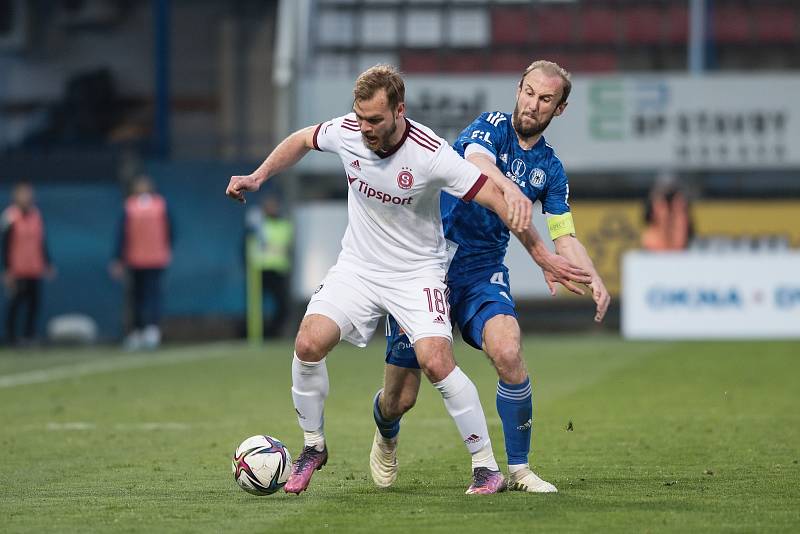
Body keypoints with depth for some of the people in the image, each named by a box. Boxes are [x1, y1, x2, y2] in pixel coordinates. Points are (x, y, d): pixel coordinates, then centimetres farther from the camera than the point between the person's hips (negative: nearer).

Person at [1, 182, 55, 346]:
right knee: (16, 302, -4)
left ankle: (29, 335, 10)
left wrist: (47, 263, 18)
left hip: (35, 270, 5)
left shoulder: (36, 216, 10)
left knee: (34, 301, 3)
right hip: (17, 270, -5)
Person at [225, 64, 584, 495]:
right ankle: (313, 447, 8)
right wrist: (258, 177, 5)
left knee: (436, 363, -22)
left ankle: (487, 467, -7)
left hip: (417, 273, -4)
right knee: (308, 343, -15)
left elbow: (495, 194, -22)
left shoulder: (431, 154, -25)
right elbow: (301, 141, 12)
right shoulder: (347, 131, -12)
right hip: (357, 266, 4)